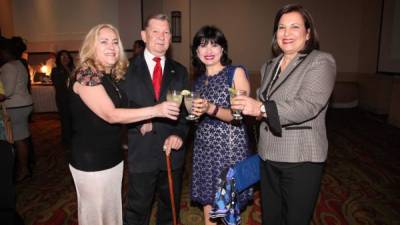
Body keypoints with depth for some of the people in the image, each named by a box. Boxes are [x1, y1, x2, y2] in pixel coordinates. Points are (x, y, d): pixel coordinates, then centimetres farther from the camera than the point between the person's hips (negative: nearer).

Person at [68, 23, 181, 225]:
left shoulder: (113, 75, 6)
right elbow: (110, 115, -27)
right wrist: (155, 110, -33)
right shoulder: (85, 74, -17)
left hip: (113, 156, 7)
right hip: (90, 160, -7)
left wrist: (141, 121, 1)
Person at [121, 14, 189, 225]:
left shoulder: (179, 71, 8)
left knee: (170, 207, 20)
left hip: (172, 150, 3)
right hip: (141, 152, -3)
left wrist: (179, 133, -11)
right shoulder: (128, 68, -1)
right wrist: (140, 123, -17)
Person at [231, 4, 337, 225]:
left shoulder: (321, 62, -8)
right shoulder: (270, 66, 14)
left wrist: (262, 109, -31)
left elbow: (308, 105, -23)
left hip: (301, 159, -6)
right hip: (268, 156, 6)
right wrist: (252, 107, 3)